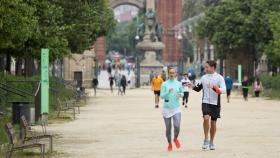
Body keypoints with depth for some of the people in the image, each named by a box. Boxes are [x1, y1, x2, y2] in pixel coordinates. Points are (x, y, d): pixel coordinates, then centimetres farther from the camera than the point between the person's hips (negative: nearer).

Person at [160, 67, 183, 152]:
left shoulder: (178, 84, 4)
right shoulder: (164, 84, -2)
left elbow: (182, 93, 15)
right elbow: (162, 96, -6)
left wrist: (180, 95, -8)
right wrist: (168, 92, -23)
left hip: (176, 108, 1)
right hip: (167, 108, -1)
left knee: (177, 126, -13)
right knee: (168, 128, 5)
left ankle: (175, 139, 18)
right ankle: (169, 144, 25)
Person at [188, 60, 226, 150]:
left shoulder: (219, 78, -6)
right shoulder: (204, 77, 6)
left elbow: (223, 90, -15)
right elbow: (199, 88, 18)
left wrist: (213, 87, -29)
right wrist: (193, 87, -3)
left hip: (215, 103, -1)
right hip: (205, 102, 1)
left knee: (213, 122, 8)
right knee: (206, 118, -21)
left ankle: (211, 143, 24)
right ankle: (206, 140, -11)